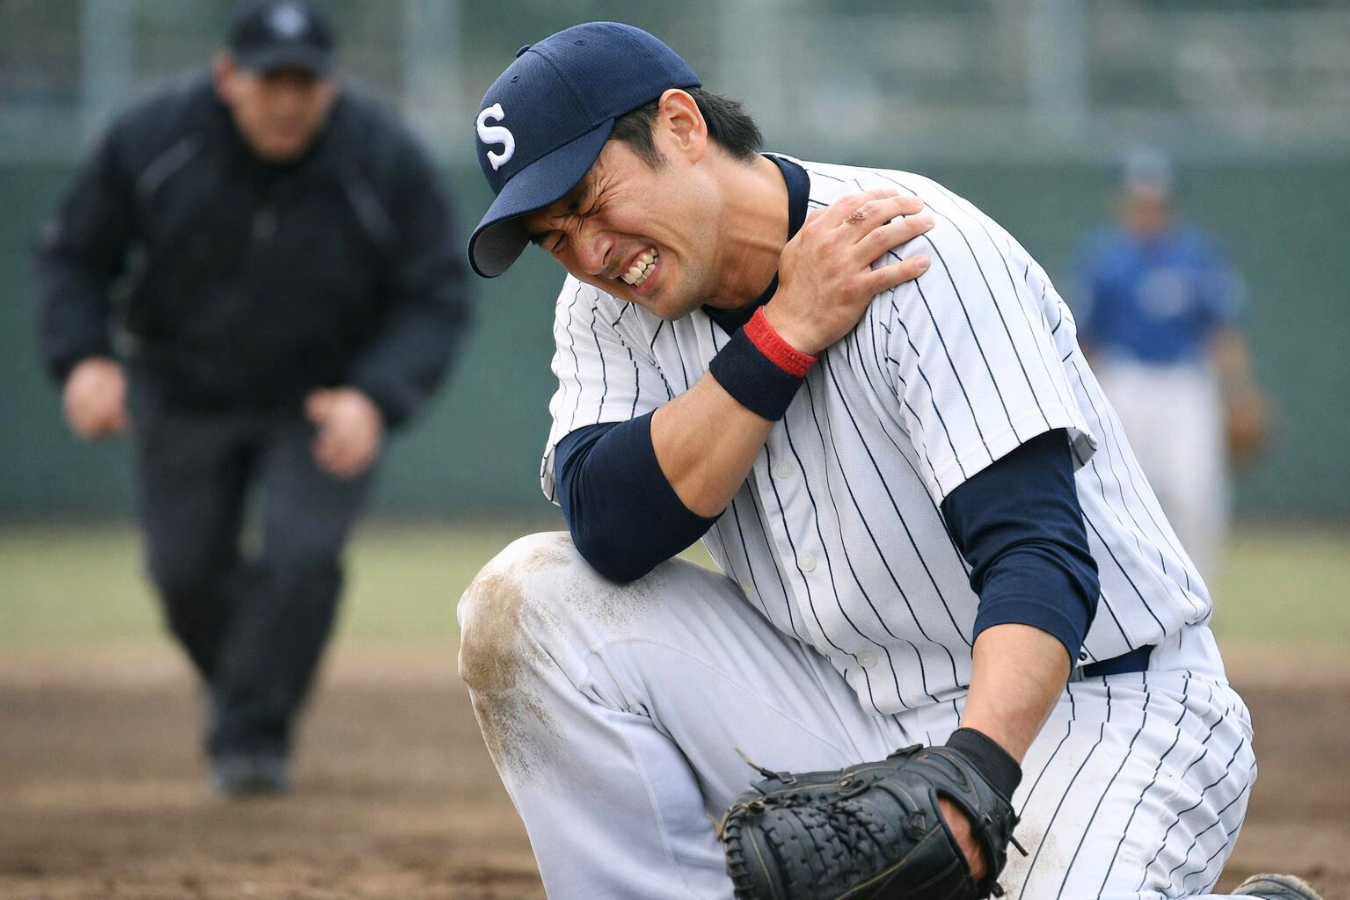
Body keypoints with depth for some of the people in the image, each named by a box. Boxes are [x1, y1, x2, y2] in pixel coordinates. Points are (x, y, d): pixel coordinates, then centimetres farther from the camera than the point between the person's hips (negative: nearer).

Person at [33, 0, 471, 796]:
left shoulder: (385, 163, -21)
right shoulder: (152, 142, -18)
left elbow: (437, 299, -15)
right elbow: (72, 255, -6)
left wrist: (375, 399, -31)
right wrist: (82, 358, -24)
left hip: (328, 396, -2)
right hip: (183, 393, 2)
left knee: (304, 553, -20)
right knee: (187, 568, 2)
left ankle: (254, 734, -6)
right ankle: (242, 691, 32)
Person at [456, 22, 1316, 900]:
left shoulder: (923, 252, -19)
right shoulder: (611, 303, 1)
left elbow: (1039, 553, -27)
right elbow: (610, 532, -16)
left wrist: (976, 768, -44)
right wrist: (786, 333, -23)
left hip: (1081, 707, -5)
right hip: (855, 715, 6)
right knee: (532, 601, -11)